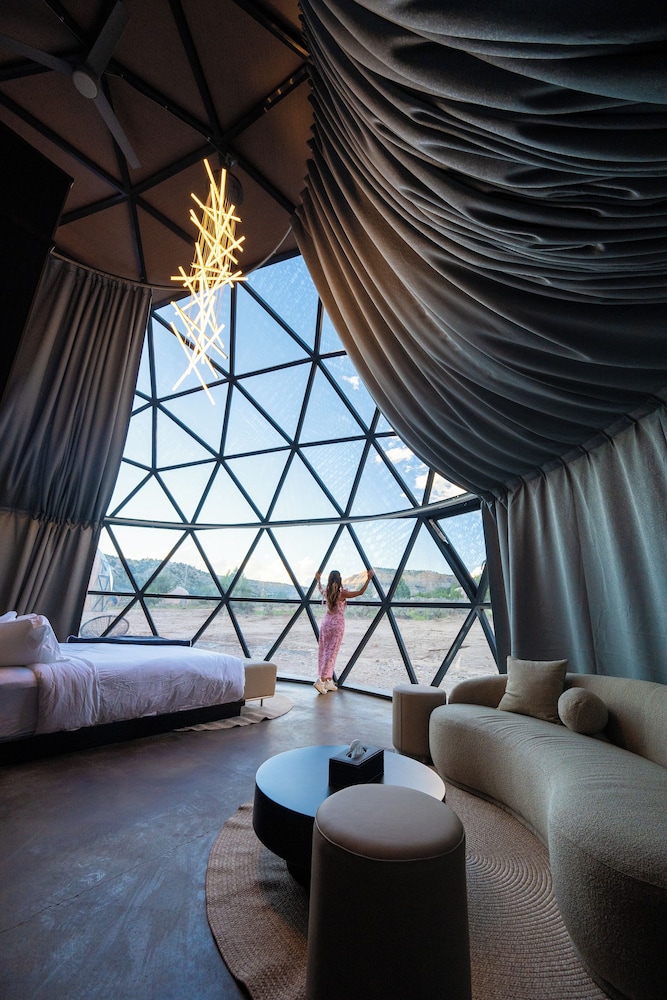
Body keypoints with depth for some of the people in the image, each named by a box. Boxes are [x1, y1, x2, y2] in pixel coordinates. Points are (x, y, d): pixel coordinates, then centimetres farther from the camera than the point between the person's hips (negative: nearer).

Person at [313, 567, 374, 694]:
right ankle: (321, 681, -7)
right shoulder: (342, 593, -14)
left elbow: (320, 589, 25)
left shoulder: (326, 593, 1)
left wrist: (318, 580, 43)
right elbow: (360, 592, -10)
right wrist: (369, 578, -6)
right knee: (331, 652, -1)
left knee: (324, 651, 11)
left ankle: (329, 681, 19)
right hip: (337, 624, -5)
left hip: (326, 623, 6)